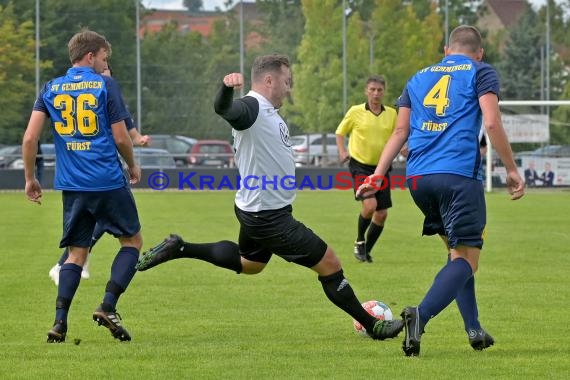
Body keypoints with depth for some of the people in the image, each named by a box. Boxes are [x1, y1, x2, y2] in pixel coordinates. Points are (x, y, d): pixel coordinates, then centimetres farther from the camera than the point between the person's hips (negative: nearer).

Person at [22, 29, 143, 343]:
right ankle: (108, 307, -2)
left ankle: (59, 322, -3)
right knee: (132, 240, 13)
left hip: (71, 185, 4)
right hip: (108, 182, -4)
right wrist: (132, 165, 14)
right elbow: (121, 138, -4)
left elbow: (30, 138, 1)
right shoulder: (105, 85, -2)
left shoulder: (50, 89, 8)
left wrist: (30, 178, 11)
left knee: (76, 253, 12)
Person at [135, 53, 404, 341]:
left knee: (249, 264, 33)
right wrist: (227, 88, -64)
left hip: (258, 212, 11)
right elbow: (224, 108, -45)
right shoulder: (252, 107, -22)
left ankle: (178, 249, 27)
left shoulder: (267, 111, 8)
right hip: (269, 217, -11)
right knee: (329, 265, -2)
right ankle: (372, 326, 9)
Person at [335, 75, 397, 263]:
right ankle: (359, 241, 3)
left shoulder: (391, 114, 3)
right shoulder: (355, 112, -4)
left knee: (382, 214, 2)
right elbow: (340, 132, 8)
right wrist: (342, 152, -8)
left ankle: (366, 250, 21)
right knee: (370, 205, -22)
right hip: (360, 165, -4)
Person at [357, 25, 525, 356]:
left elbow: (400, 132, 17)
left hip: (418, 177, 6)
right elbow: (492, 122, -5)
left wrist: (377, 176, 16)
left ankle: (474, 329, 16)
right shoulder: (481, 72, 8)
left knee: (457, 249, 21)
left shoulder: (419, 78, 22)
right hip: (459, 175, -6)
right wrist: (512, 170, -1)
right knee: (466, 257, -6)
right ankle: (421, 314, -31)